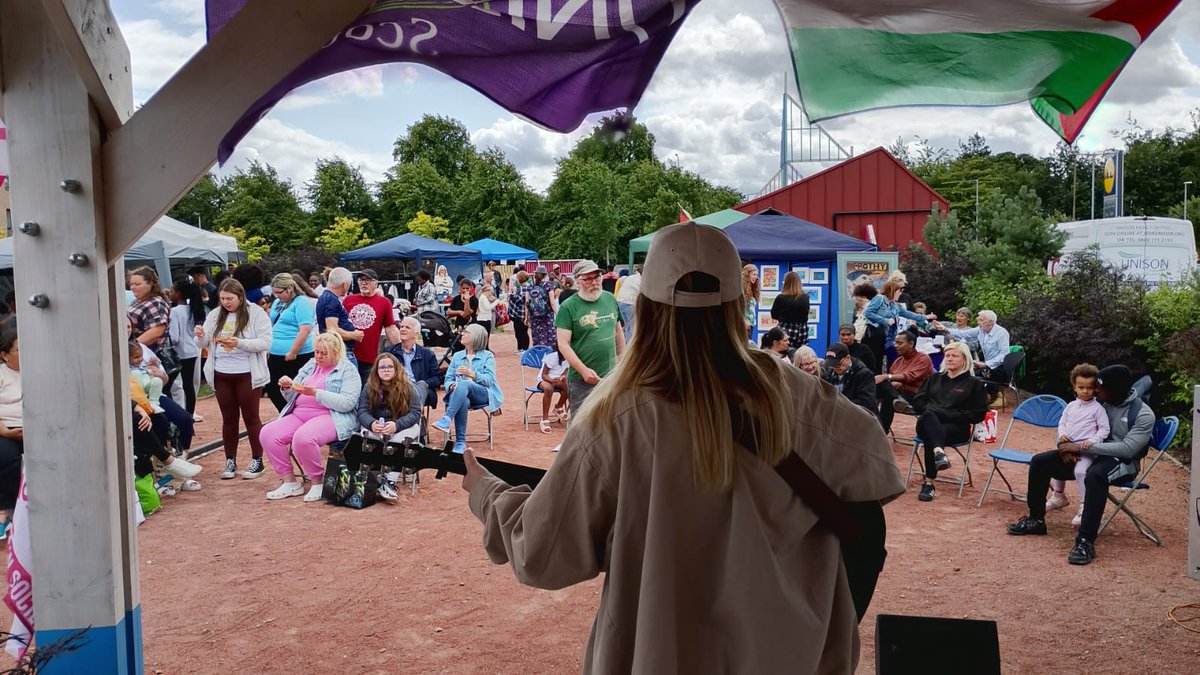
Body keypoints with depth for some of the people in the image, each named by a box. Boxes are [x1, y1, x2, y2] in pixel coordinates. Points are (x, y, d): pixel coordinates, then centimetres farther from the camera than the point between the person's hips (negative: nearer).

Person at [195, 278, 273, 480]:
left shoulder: (256, 313, -7)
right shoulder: (215, 315, 8)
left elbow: (265, 342, -14)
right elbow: (202, 344, 6)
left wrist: (239, 343, -26)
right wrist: (200, 336, -17)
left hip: (247, 374, -4)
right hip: (221, 375, 4)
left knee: (251, 418, 4)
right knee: (228, 419, 11)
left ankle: (257, 461, 13)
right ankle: (230, 462, 19)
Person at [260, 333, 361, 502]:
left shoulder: (348, 370, -1)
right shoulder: (310, 366, 19)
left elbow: (348, 403, -16)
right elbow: (292, 398, 23)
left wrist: (316, 393, -21)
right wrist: (287, 387, 0)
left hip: (330, 417, -7)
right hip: (299, 415, 7)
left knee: (303, 437, -36)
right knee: (267, 434, -16)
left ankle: (318, 482, -13)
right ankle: (289, 482, -7)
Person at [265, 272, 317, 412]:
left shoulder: (302, 302, -12)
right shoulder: (277, 302, 15)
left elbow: (305, 329, -21)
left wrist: (292, 353, -20)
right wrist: (268, 348, 16)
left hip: (296, 357, -9)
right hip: (276, 354, 9)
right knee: (271, 388, 11)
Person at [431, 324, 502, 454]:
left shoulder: (487, 356, 10)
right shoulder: (457, 356, 22)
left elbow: (489, 380, -5)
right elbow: (448, 378, 13)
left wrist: (472, 374, -21)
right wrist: (451, 386, -11)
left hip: (483, 393, -2)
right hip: (462, 395, 2)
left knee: (464, 384, -36)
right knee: (463, 401, -37)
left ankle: (447, 419, -48)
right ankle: (460, 442, -38)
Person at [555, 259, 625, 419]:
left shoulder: (610, 299, 8)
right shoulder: (568, 307, -9)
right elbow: (563, 344, -14)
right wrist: (584, 370, -23)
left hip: (611, 376, 5)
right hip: (582, 381, -5)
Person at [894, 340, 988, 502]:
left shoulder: (974, 384, 14)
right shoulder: (934, 378, 27)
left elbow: (978, 414, 3)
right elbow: (917, 402, 18)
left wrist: (947, 415, -7)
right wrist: (932, 411, -4)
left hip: (956, 427, -3)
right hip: (927, 423, 3)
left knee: (930, 436, -37)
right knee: (929, 416, -37)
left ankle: (929, 483, -41)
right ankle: (939, 452, -62)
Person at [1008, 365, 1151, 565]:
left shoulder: (1143, 414, -13)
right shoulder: (1099, 401, 2)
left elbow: (1128, 448, -25)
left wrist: (1082, 447, -28)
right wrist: (1066, 446, -13)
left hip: (1121, 462, -6)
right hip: (1090, 454, 6)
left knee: (1095, 475, -40)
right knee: (1040, 462, -6)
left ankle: (1085, 541, -39)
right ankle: (1036, 519, 9)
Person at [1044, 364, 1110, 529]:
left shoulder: (1097, 408, -4)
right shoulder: (1071, 406, 11)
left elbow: (1104, 429, -6)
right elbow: (1062, 423, 17)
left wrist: (1092, 441, -21)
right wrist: (1062, 434, -4)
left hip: (1085, 449, -7)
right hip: (1068, 447, 7)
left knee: (1080, 471, -29)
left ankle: (1084, 506, -20)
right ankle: (1058, 496, 41)